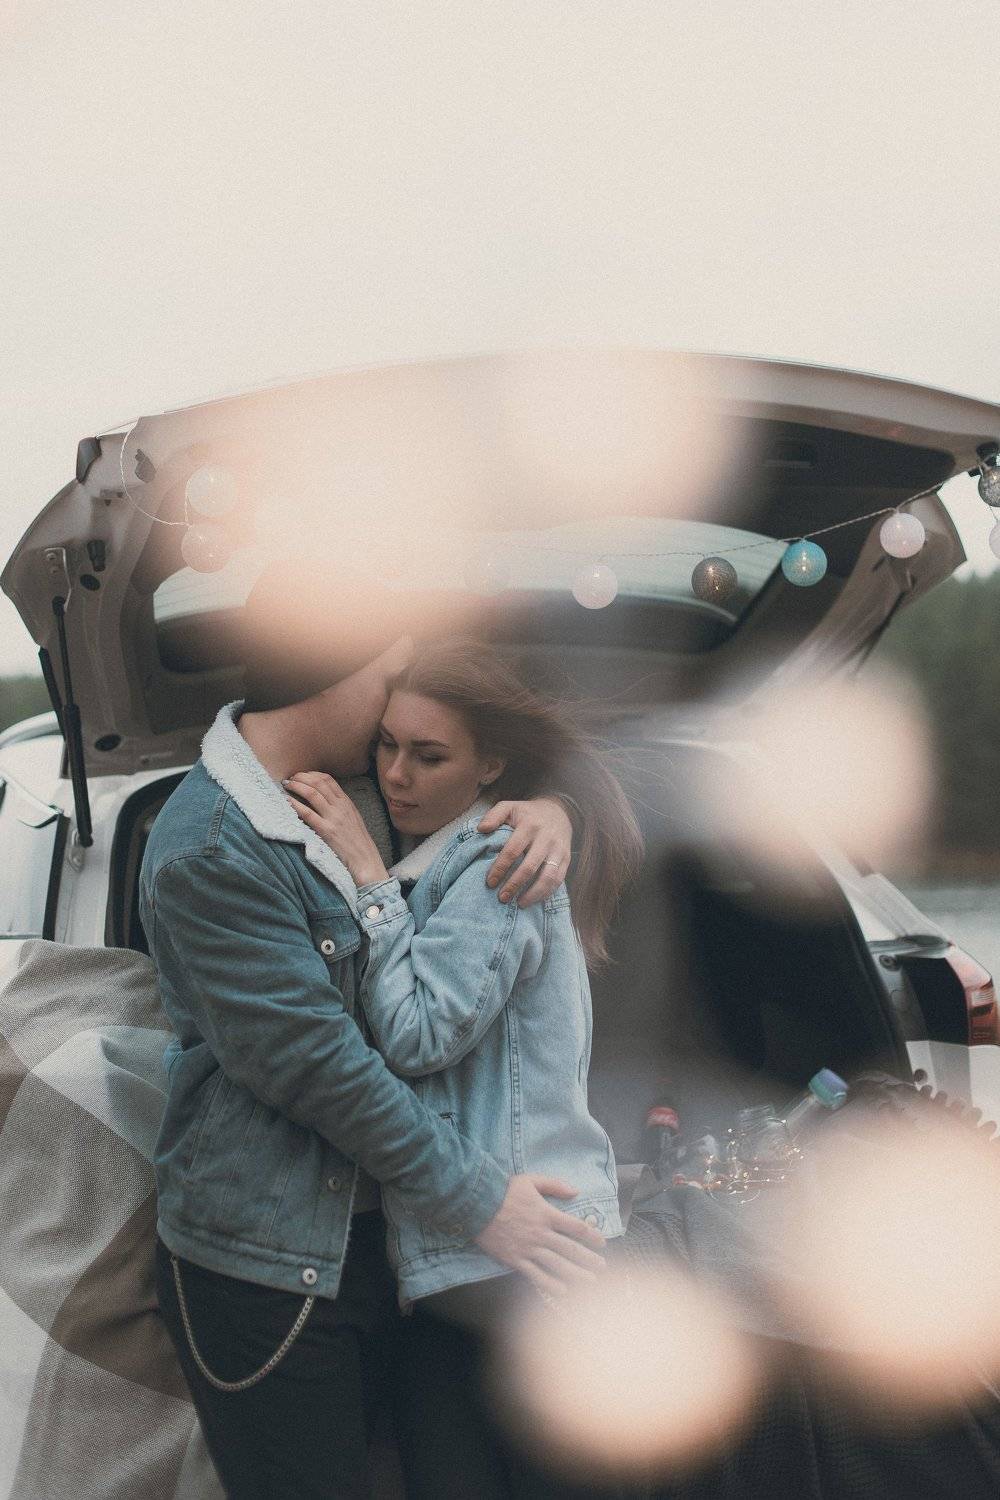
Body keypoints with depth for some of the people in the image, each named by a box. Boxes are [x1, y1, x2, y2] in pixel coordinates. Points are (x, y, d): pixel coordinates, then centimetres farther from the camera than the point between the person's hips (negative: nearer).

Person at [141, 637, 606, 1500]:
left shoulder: (354, 788, 7)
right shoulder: (209, 852, -19)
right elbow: (309, 1059, -21)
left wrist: (545, 809, -3)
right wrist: (476, 1199, -18)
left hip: (359, 1231, 8)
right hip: (262, 1263, -8)